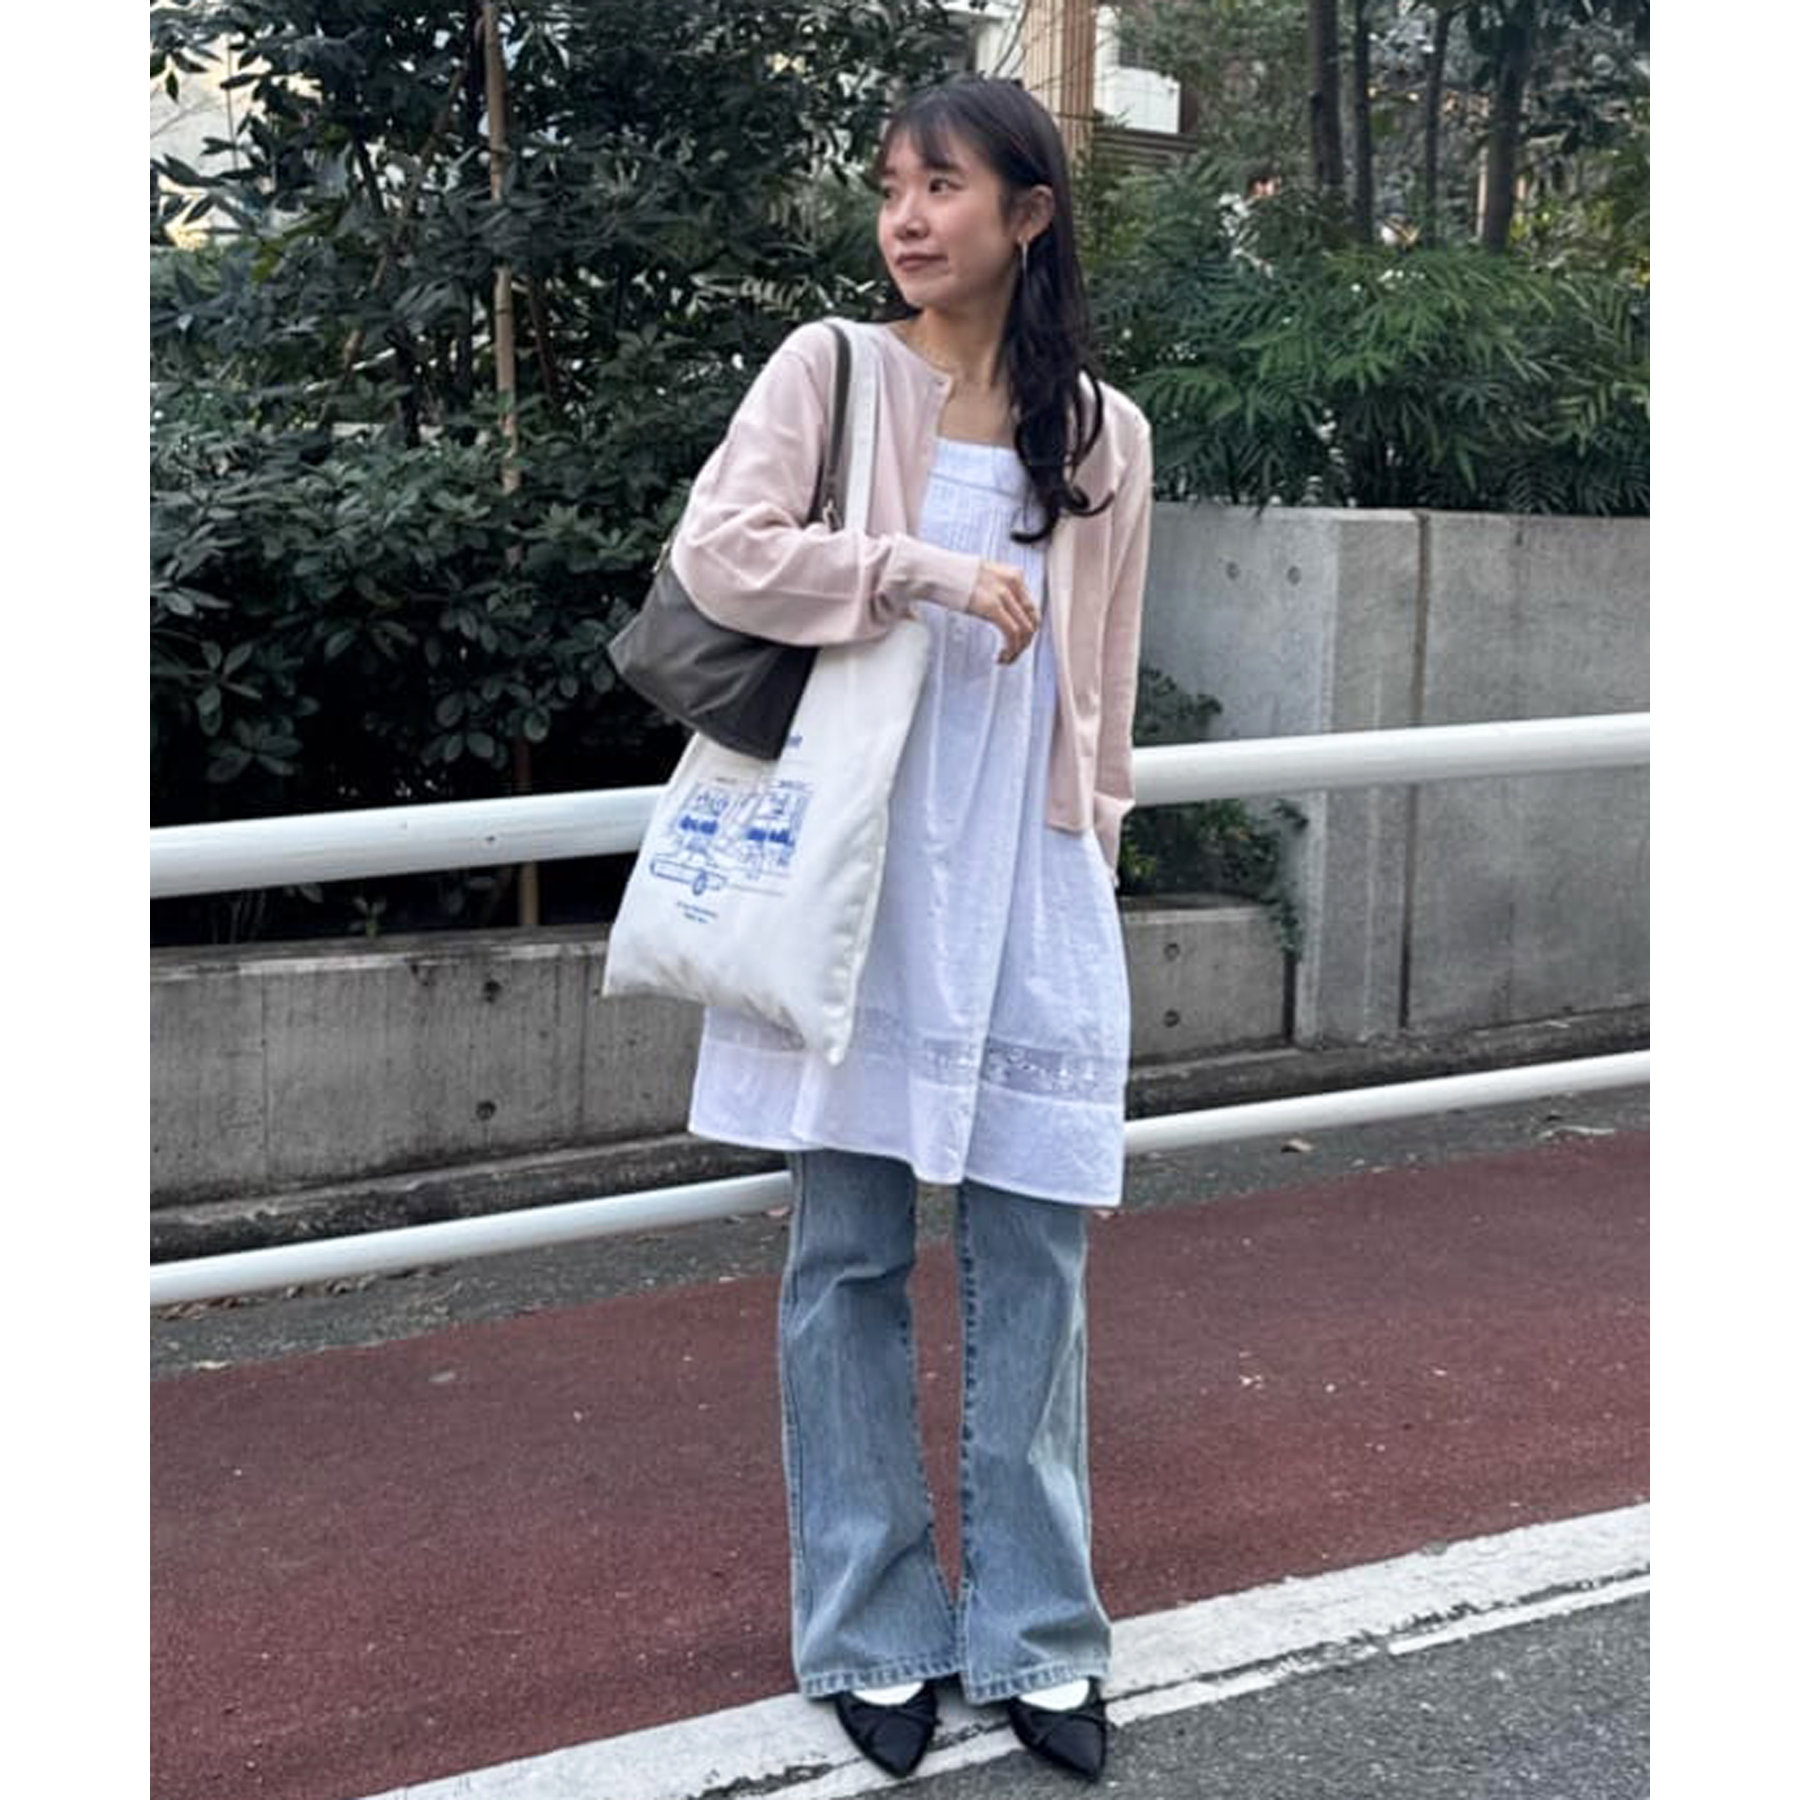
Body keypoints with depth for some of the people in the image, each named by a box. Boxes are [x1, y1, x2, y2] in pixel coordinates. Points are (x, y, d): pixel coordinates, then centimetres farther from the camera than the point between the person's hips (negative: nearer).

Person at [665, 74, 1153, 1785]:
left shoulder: (1102, 431, 10)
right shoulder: (830, 370, 2)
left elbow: (1103, 686, 15)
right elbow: (718, 552, -13)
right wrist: (931, 573, -16)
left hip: (1030, 889, 2)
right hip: (851, 869, -2)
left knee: (1033, 1257, 3)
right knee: (846, 1254, 3)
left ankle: (1033, 1635, 17)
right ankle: (873, 1632, 17)